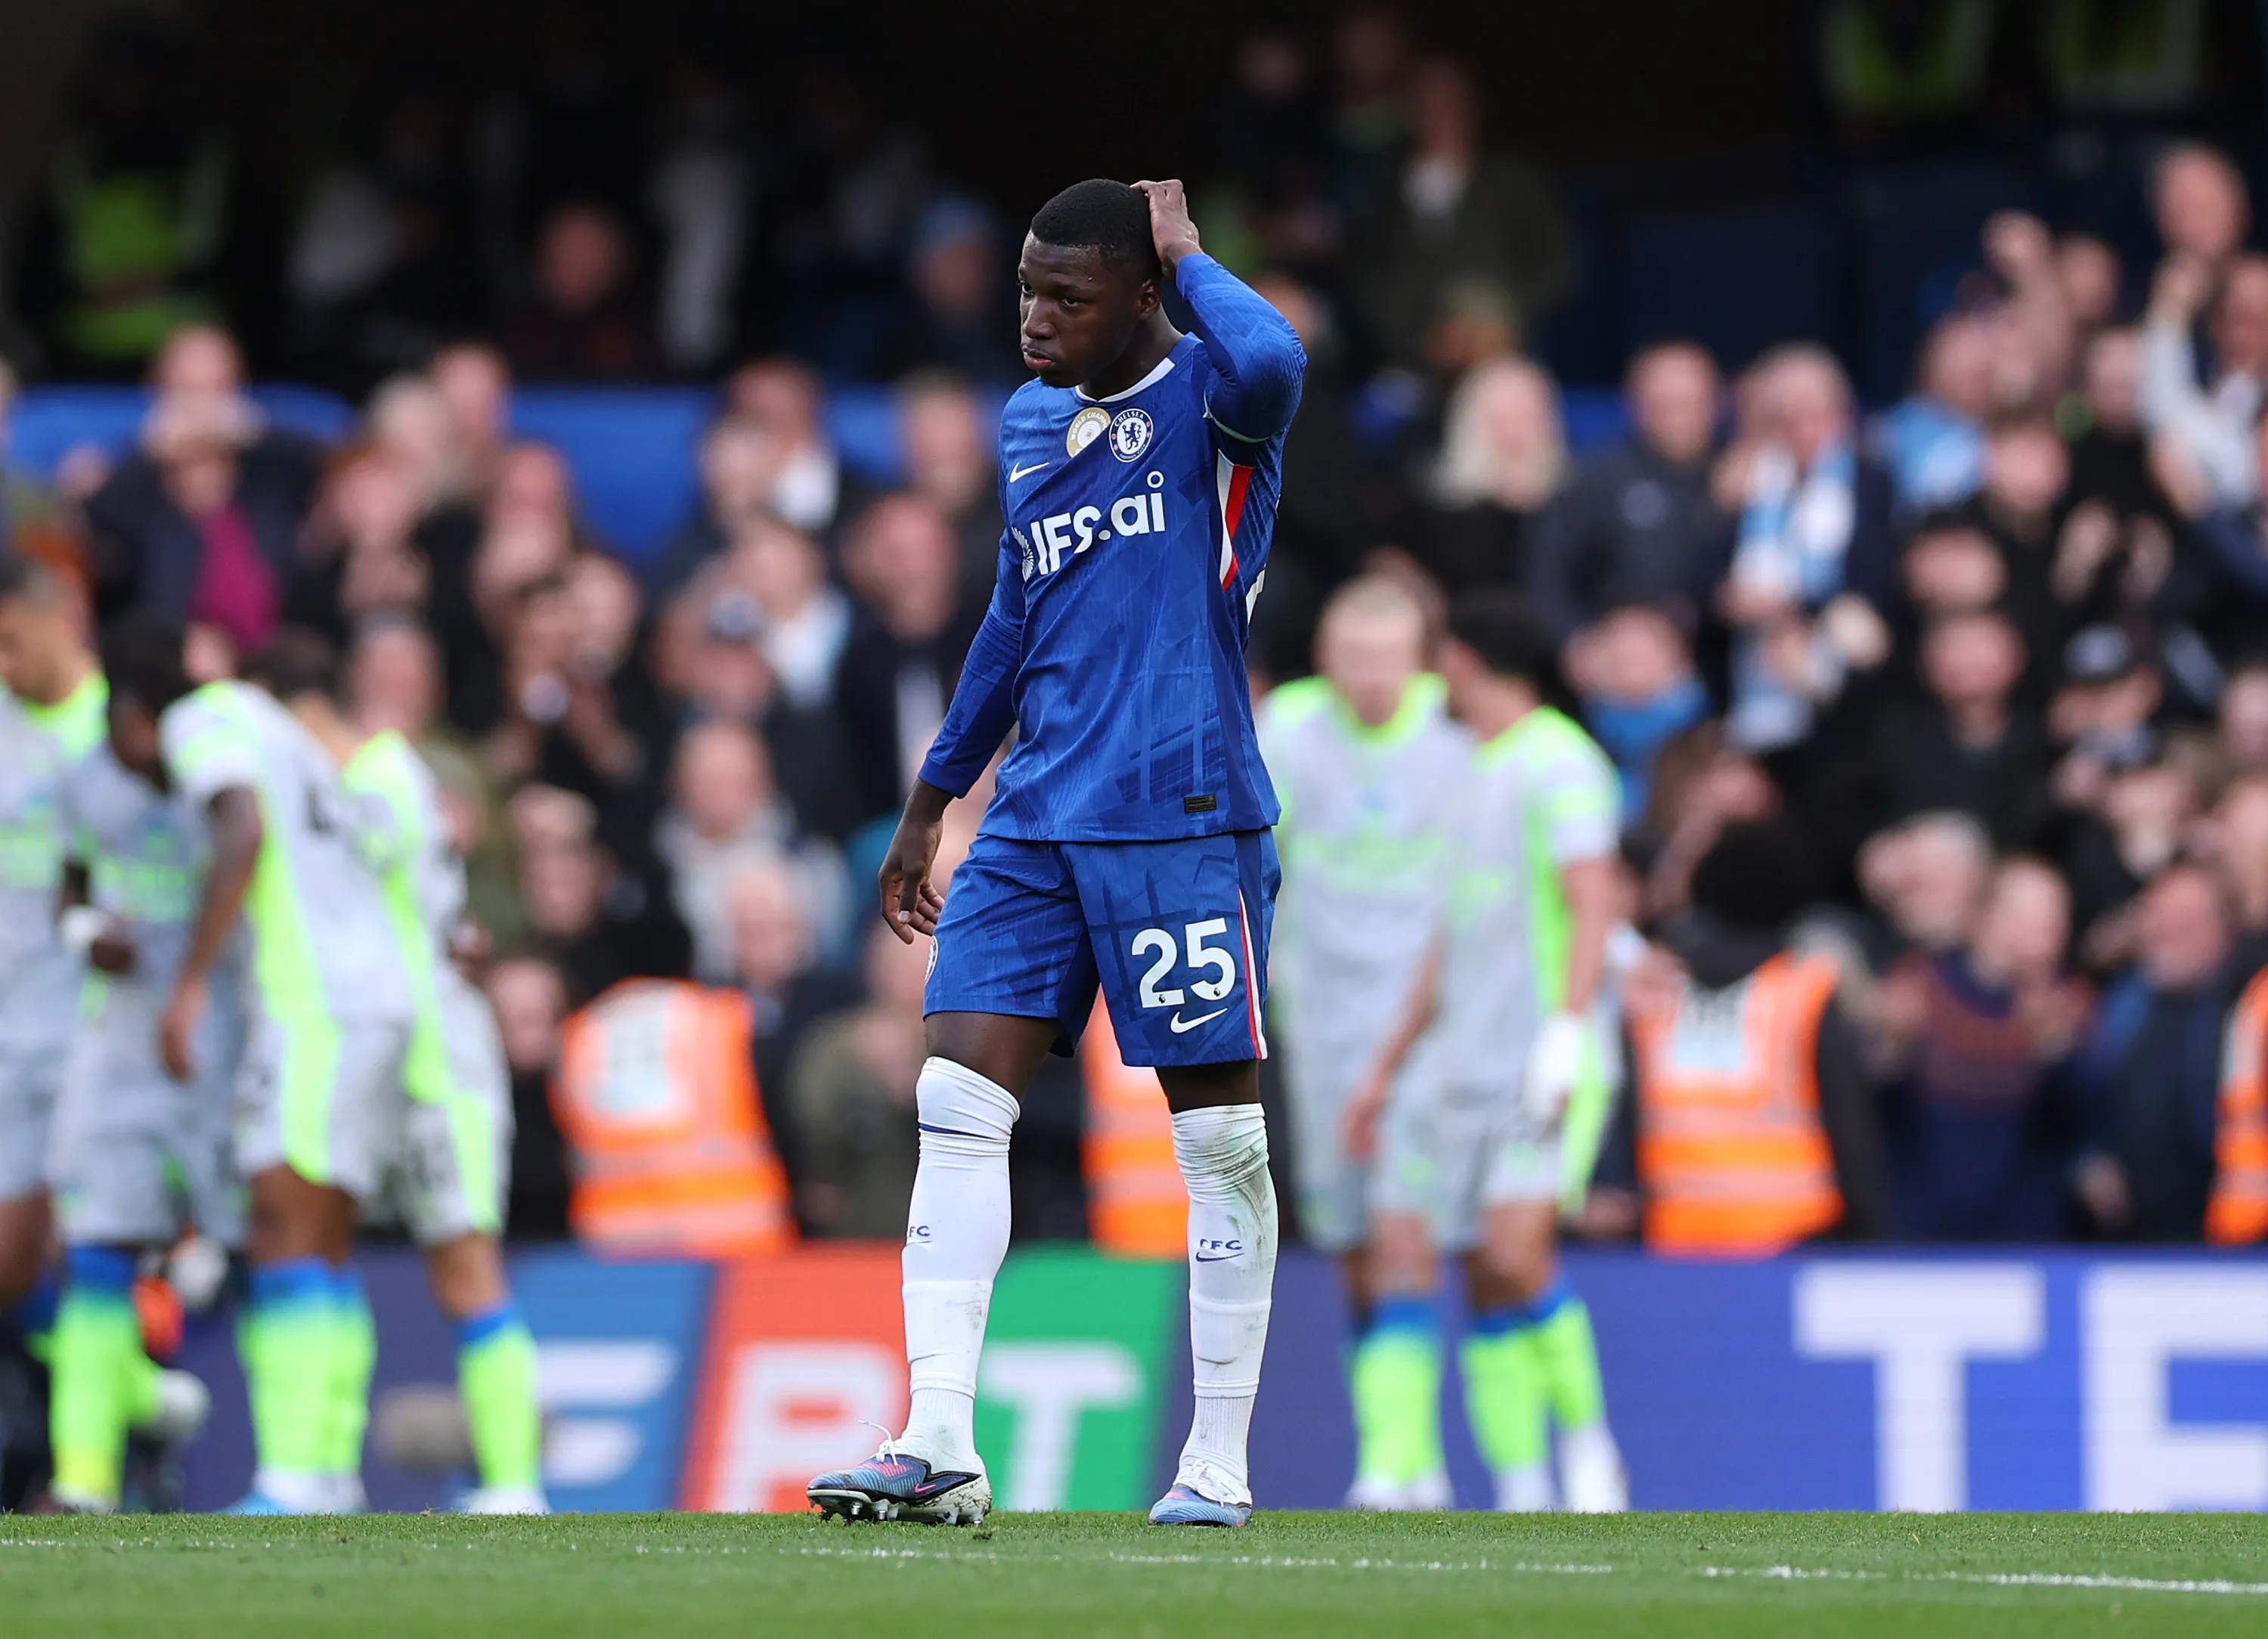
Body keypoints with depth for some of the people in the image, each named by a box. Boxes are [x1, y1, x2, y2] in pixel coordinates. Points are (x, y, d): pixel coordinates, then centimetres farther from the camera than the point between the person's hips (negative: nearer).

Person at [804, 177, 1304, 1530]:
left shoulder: (1206, 404, -6)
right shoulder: (1027, 425, 16)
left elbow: (1267, 363, -32)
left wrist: (1187, 255, -14)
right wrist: (934, 799, 28)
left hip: (1185, 820, -7)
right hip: (1036, 819, 7)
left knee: (1220, 1134, -1)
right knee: (959, 1098, -6)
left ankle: (1219, 1465, 7)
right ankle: (941, 1450, -8)